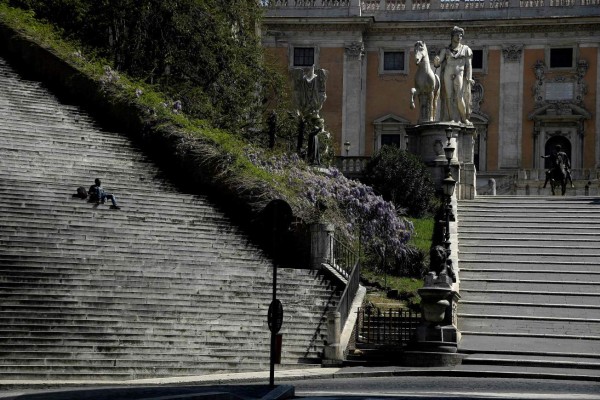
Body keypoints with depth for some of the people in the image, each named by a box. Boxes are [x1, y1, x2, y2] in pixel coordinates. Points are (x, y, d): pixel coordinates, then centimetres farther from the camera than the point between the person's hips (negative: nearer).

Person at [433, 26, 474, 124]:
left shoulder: (466, 49, 11)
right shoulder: (445, 50, 12)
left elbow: (468, 65, 6)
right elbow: (437, 63, 4)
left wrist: (469, 78, -8)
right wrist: (436, 61, -21)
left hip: (459, 75, -1)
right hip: (448, 75, 1)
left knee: (459, 98, -13)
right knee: (449, 97, -7)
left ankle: (464, 118, 4)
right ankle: (452, 119, -8)